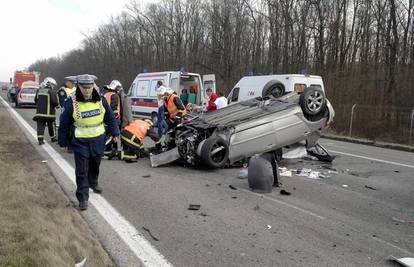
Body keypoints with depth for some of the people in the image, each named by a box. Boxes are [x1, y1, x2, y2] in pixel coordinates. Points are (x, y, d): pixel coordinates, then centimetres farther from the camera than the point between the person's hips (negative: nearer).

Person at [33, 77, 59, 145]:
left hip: (39, 112, 4)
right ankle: (53, 138, 25)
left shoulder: (39, 91, 7)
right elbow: (55, 102, -16)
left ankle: (40, 139, -5)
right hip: (49, 113, -4)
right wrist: (55, 105, 6)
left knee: (40, 126, 3)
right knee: (51, 126, 11)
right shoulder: (51, 92, -10)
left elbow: (35, 100, 15)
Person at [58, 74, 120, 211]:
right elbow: (64, 124, -4)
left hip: (98, 140, 4)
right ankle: (83, 197, 8)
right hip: (80, 142, -3)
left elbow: (110, 117, 9)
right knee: (82, 171, -2)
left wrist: (114, 132, 11)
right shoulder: (71, 102, -13)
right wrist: (63, 141, 0)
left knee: (95, 165, 22)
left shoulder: (100, 99, -4)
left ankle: (93, 183, 48)